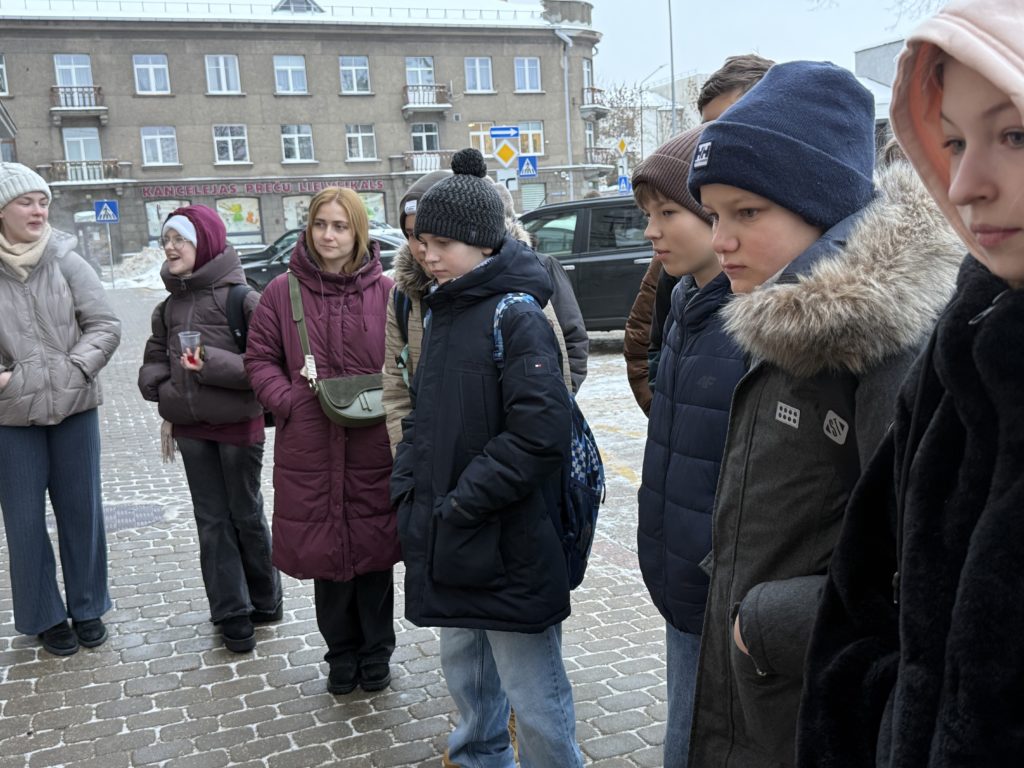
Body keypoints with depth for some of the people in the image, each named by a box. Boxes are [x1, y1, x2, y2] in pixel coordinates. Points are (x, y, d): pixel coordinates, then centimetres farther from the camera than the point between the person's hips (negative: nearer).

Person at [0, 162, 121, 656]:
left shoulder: (66, 262, -4)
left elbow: (106, 325, -2)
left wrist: (75, 367, -14)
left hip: (75, 408, 1)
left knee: (81, 510, 12)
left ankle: (87, 607, 29)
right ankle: (44, 616, 25)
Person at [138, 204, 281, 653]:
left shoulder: (240, 298, -12)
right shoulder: (169, 307, 7)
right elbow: (155, 358, 17)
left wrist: (213, 364, -26)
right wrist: (161, 387, -2)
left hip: (238, 424, -5)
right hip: (191, 428, 5)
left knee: (246, 515, 9)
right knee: (212, 520, 8)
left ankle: (265, 601, 29)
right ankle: (232, 614, 17)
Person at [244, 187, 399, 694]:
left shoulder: (386, 292, 0)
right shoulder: (282, 292, 2)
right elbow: (260, 359, 7)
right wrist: (289, 401, -8)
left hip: (374, 447, -1)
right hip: (310, 448, 1)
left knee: (373, 548, 9)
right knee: (324, 553, 9)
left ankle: (376, 653, 29)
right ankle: (341, 655, 29)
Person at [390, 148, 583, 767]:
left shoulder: (517, 317, -15)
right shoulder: (444, 312, 10)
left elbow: (538, 435, -23)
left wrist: (460, 505, -19)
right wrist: (408, 486, 4)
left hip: (511, 546, -8)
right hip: (448, 542, 8)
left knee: (531, 690, 4)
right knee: (464, 667, 24)